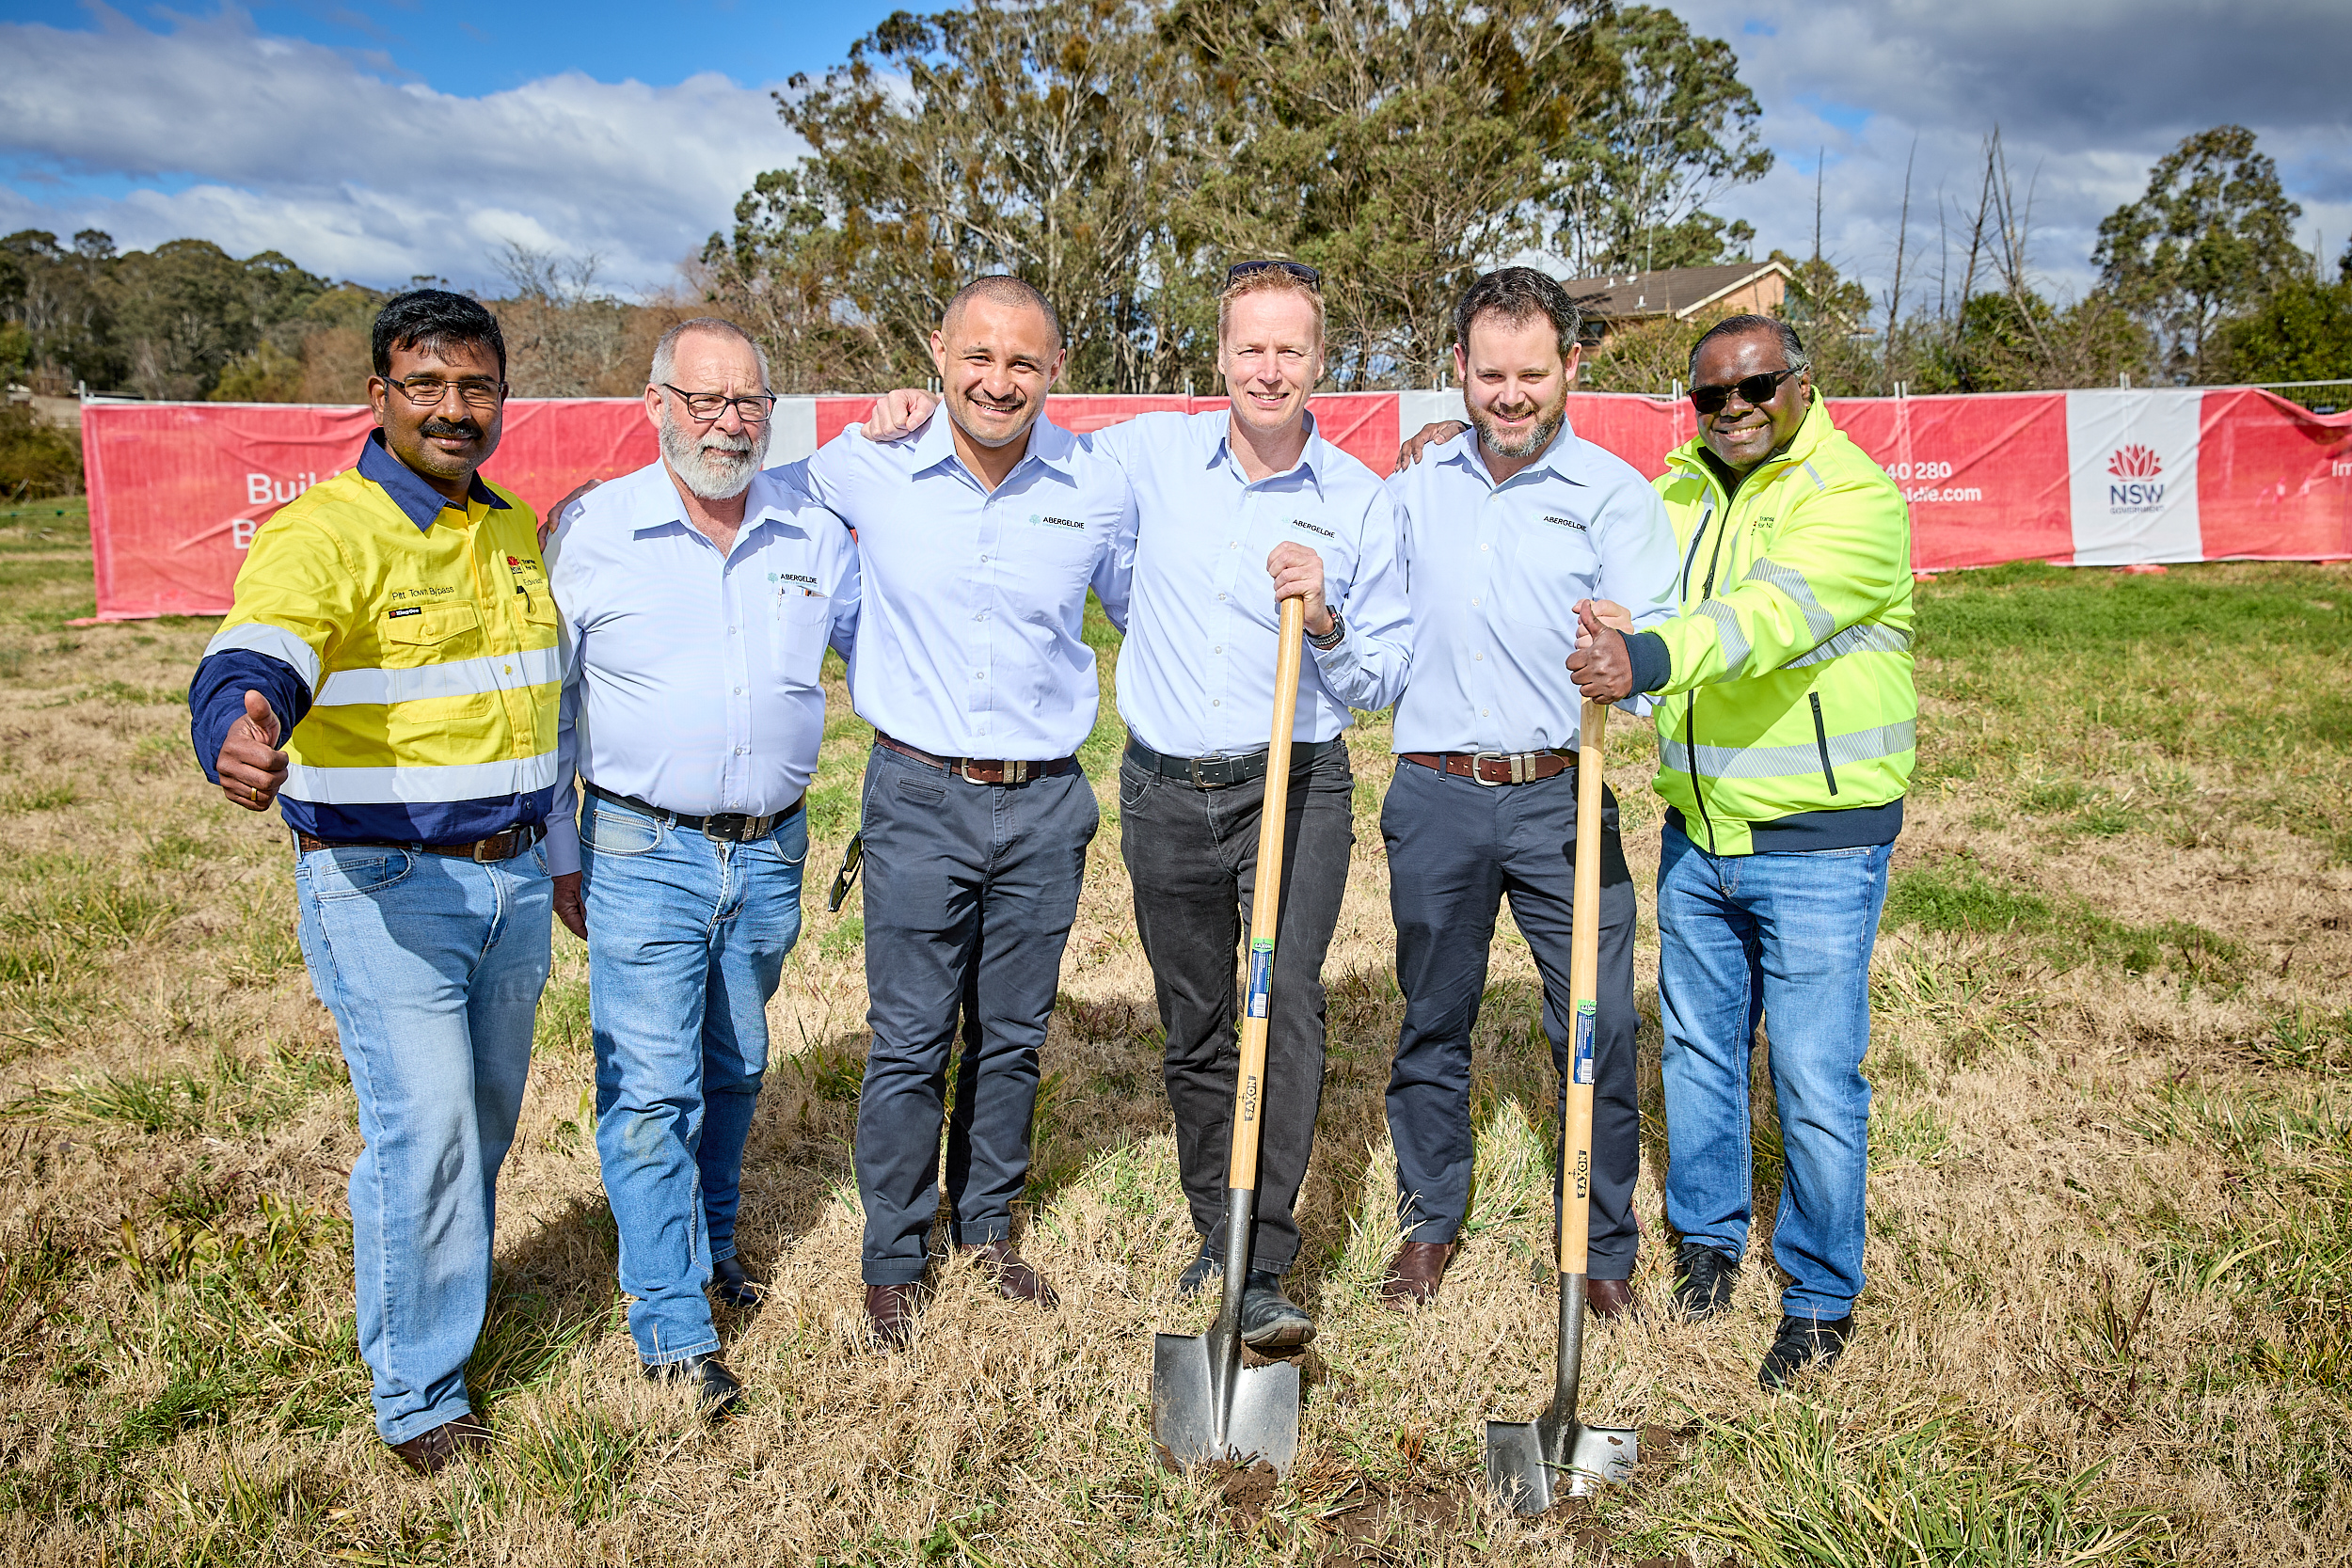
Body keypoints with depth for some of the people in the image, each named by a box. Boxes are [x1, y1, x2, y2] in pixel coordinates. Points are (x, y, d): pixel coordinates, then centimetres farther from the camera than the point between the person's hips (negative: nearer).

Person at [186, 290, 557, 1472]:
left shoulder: (517, 530, 11)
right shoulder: (321, 534, -13)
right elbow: (252, 662, -31)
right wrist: (239, 736, -55)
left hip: (513, 875, 7)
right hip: (383, 884, -6)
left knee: (486, 1123, 17)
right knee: (426, 1130, -7)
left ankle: (439, 1293, 40)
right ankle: (418, 1394, 11)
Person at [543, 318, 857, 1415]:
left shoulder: (816, 532, 1)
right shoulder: (590, 533, -6)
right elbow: (545, 704, 1)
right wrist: (559, 857, 2)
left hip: (770, 850, 3)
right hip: (643, 851, -3)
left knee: (735, 1070, 18)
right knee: (650, 1089, -3)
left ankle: (709, 1241, 40)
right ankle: (674, 1326, 8)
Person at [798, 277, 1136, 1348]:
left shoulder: (1096, 491, -2)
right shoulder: (868, 468, -5)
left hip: (1046, 805, 2)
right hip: (919, 797, -2)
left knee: (1012, 1037, 14)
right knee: (909, 1041, 4)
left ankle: (986, 1228, 34)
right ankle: (892, 1263, 22)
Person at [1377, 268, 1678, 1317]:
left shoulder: (1614, 493, 0)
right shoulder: (1413, 487, 10)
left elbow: (1652, 645, -14)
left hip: (1561, 798, -2)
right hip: (1434, 798, 2)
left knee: (1598, 1030, 0)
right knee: (1432, 1021, 13)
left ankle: (1607, 1250, 19)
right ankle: (1431, 1221, 32)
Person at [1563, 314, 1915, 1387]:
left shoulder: (1854, 495, -15)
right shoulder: (1679, 487, 8)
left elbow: (1769, 613, -32)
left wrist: (1649, 659, -49)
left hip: (1818, 844, -6)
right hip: (1697, 832, 6)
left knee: (1816, 1081, 0)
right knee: (1696, 1047, 17)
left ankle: (1821, 1299, 20)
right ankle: (1709, 1237, 38)